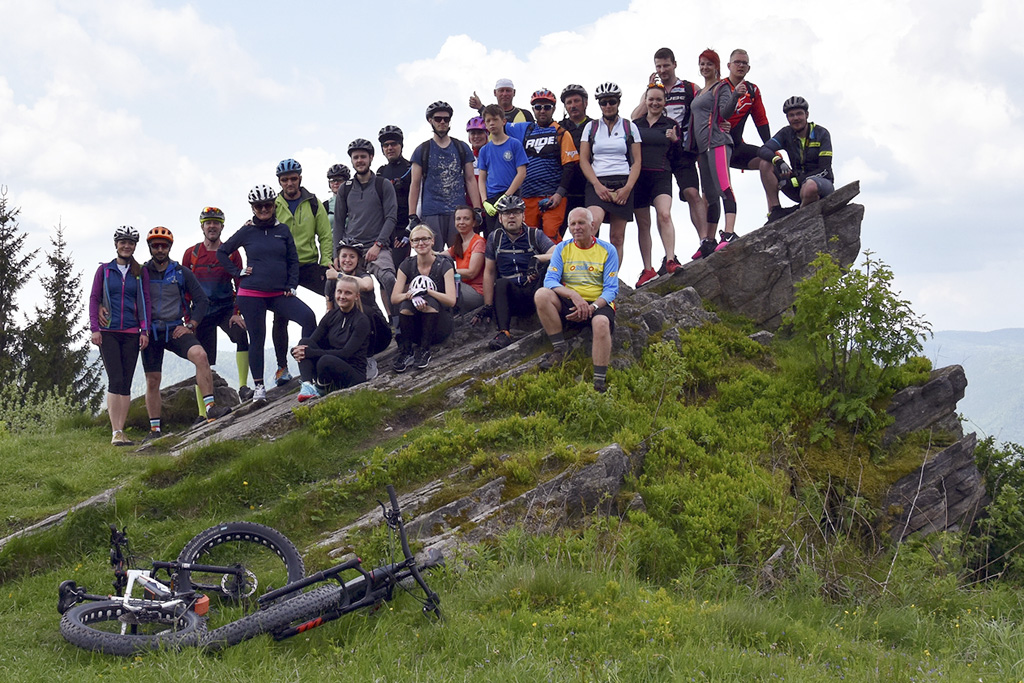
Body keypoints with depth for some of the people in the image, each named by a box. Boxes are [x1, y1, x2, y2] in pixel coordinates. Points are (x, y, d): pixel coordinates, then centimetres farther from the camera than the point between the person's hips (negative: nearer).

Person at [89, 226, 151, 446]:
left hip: (131, 333, 2)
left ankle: (121, 432, 5)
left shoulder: (140, 272, 9)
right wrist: (94, 329, -3)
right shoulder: (104, 270, 7)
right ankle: (115, 432, -13)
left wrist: (145, 331, 0)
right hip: (108, 332, -2)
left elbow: (145, 301, 8)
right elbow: (94, 299, 6)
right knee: (115, 380, -12)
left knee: (126, 383, 1)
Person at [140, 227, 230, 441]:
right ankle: (154, 429, 11)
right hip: (151, 332, 0)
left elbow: (202, 300, 8)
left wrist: (190, 325, -3)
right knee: (152, 379, 1)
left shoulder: (182, 273, 5)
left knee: (200, 355, -27)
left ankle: (210, 409, -30)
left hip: (175, 330, 0)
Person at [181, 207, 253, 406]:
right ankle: (202, 414, 5)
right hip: (202, 312, 1)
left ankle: (243, 387, -28)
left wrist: (237, 313, -11)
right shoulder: (191, 253, 3)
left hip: (226, 309, -1)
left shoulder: (231, 253, 1)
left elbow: (240, 284, 0)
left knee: (242, 335, -30)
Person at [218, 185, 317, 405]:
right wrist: (237, 273, 4)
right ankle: (258, 386, 10)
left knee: (308, 317, -21)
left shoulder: (283, 230, 8)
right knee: (257, 338, 1)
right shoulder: (246, 232, 4)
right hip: (251, 294, -1)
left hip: (279, 294, 1)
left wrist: (291, 286, 1)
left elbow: (293, 260, 12)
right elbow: (222, 252, 14)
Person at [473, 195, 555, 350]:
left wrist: (538, 259, -33)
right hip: (511, 298, 2)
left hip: (534, 294, -1)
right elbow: (489, 272, 8)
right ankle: (504, 333, -39)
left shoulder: (535, 235, 3)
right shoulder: (495, 238, 10)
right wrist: (487, 306, 0)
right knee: (501, 284, -31)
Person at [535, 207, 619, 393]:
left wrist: (592, 307, -21)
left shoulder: (607, 250, 3)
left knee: (601, 322, -38)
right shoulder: (562, 249, 8)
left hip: (598, 303, -3)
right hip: (568, 305, 3)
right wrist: (574, 296, -22)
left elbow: (611, 289, -2)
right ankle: (559, 350, -18)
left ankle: (599, 382, -35)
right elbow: (550, 280, -3)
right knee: (542, 294, -26)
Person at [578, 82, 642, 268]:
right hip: (597, 184, -1)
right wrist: (597, 186, -8)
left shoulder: (630, 127, 11)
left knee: (617, 237, -3)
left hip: (623, 184, 1)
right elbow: (583, 160, 6)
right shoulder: (591, 127, 13)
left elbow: (637, 162, 7)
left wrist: (627, 188, -8)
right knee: (594, 221, -29)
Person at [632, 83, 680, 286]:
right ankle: (648, 269, 8)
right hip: (638, 176, 2)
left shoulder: (671, 125, 10)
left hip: (661, 176, -2)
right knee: (643, 223, 3)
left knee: (664, 215, -24)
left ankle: (670, 260, -28)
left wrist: (675, 141, -9)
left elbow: (677, 157, 9)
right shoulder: (635, 124, 12)